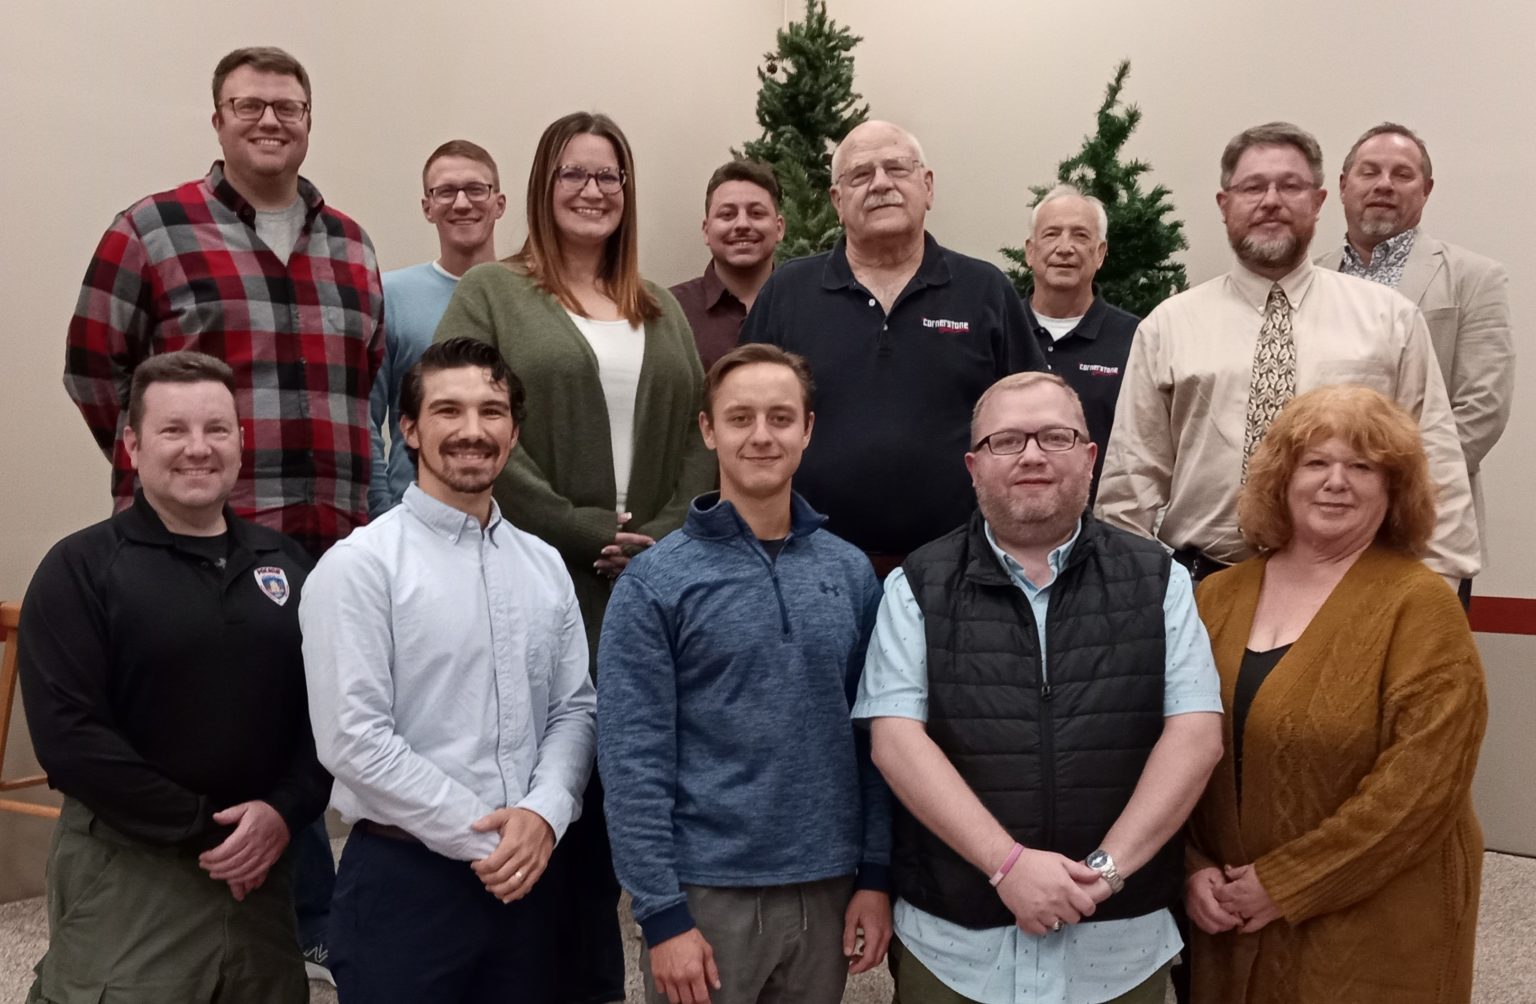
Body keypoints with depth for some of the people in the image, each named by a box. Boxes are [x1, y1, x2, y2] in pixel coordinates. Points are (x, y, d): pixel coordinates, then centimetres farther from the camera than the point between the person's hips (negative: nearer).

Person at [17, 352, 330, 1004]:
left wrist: (285, 812, -10)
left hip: (263, 867, 4)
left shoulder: (286, 563, 8)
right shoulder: (81, 569, -5)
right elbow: (68, 736, -13)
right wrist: (203, 828, -14)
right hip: (126, 875, -4)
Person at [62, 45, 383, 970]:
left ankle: (312, 925, 26)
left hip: (330, 538, 4)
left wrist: (340, 479, 11)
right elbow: (93, 370, 3)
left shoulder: (352, 247, 15)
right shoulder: (150, 231, 2)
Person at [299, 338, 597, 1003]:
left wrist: (542, 814, -11)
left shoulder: (544, 566, 8)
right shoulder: (359, 565, -10)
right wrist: (481, 837, -13)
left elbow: (575, 708, 6)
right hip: (403, 878, -5)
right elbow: (353, 738, -15)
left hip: (523, 875, 5)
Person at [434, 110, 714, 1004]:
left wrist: (664, 537, -6)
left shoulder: (662, 311, 18)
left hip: (646, 594, 4)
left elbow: (700, 434, 11)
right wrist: (577, 532, -14)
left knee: (615, 786, 10)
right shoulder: (492, 294, 2)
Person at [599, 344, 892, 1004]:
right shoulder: (656, 582, -7)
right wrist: (661, 913, -12)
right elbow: (633, 761, -9)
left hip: (826, 891, 3)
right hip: (707, 894, -3)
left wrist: (876, 874, 3)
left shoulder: (850, 574, 4)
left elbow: (872, 739, 7)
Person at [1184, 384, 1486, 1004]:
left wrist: (1284, 883, -16)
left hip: (1373, 934, -4)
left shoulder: (1419, 606, -9)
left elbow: (1423, 779, -16)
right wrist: (1193, 866, -6)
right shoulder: (1217, 597, 3)